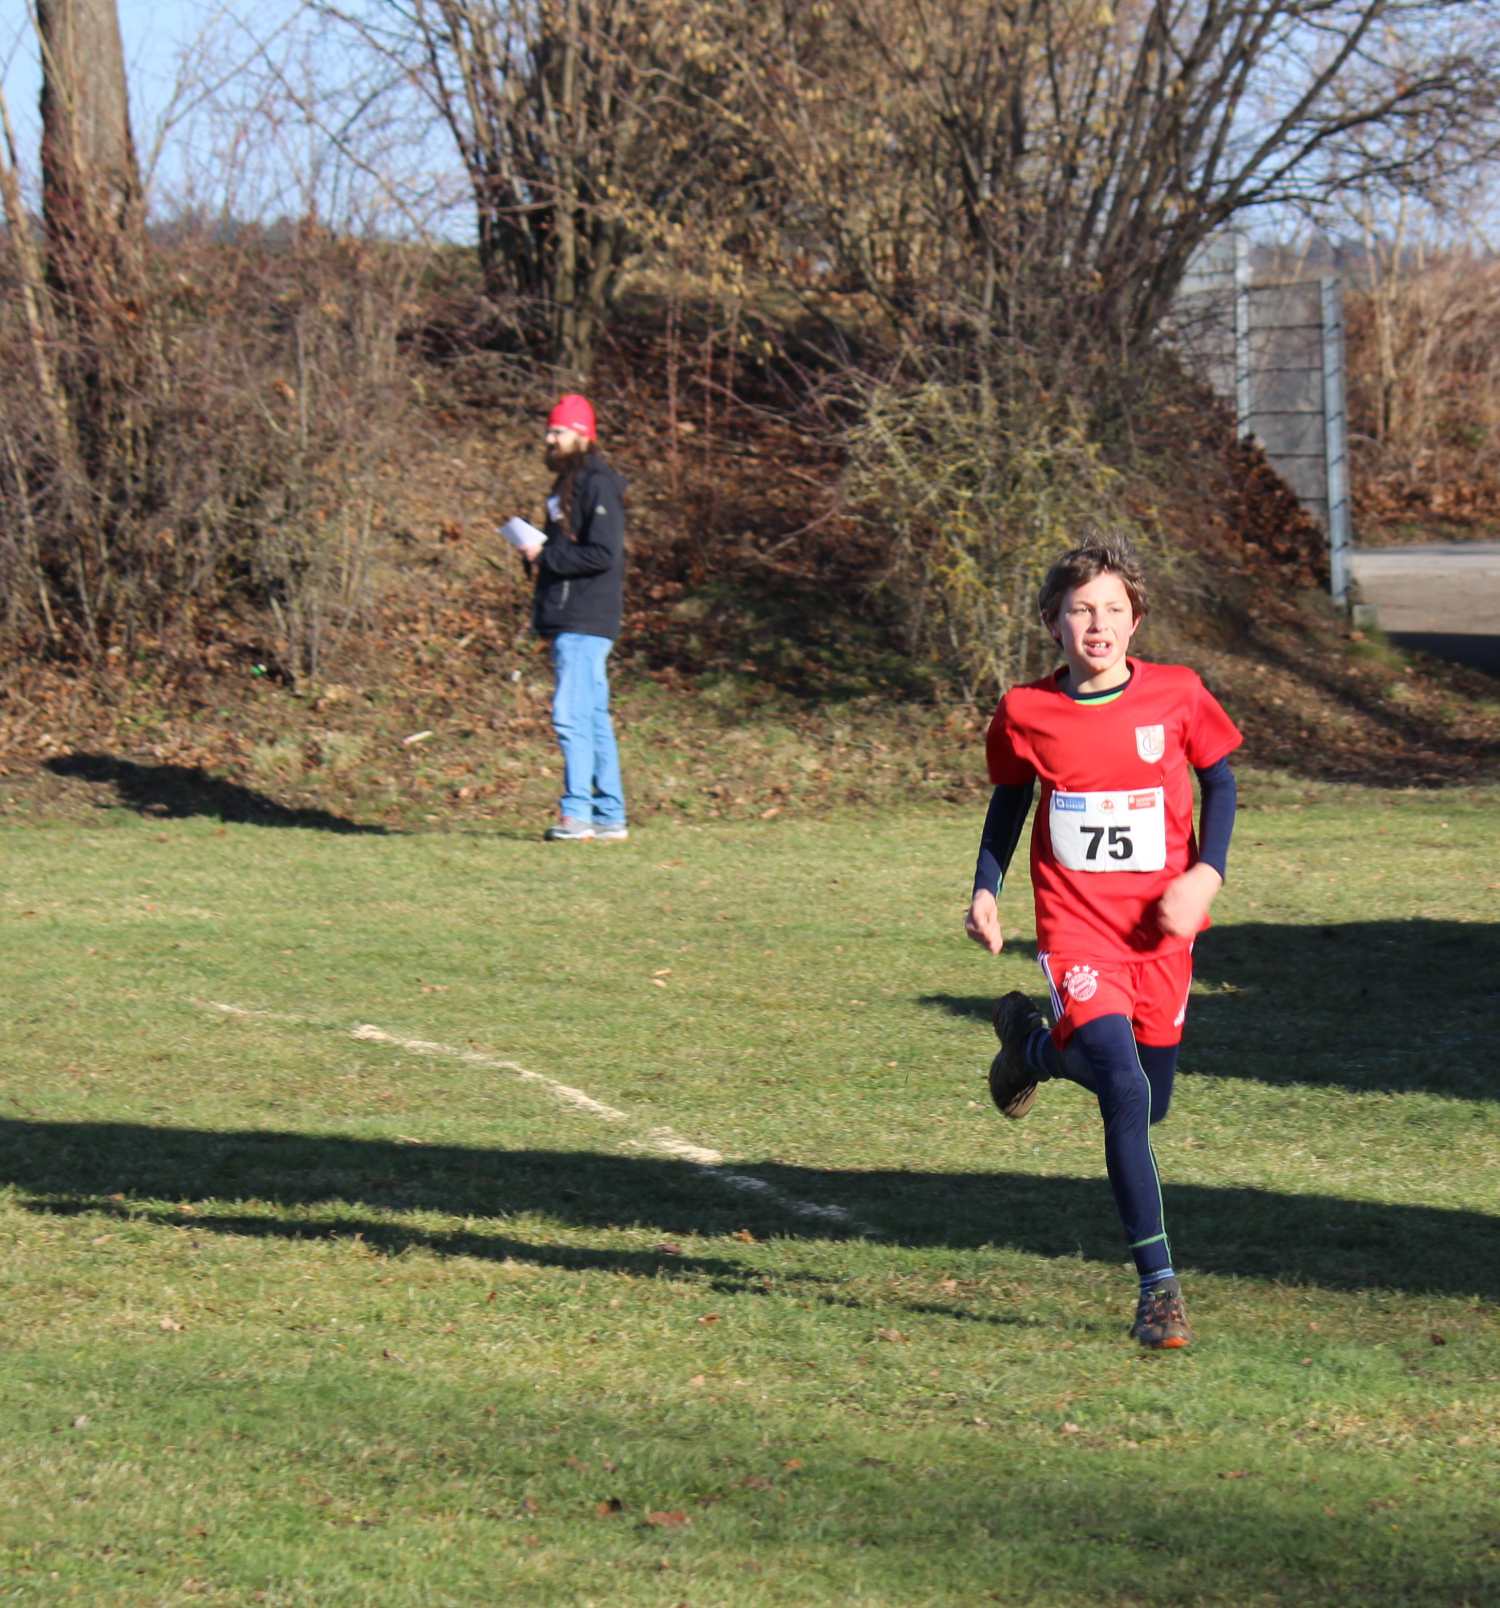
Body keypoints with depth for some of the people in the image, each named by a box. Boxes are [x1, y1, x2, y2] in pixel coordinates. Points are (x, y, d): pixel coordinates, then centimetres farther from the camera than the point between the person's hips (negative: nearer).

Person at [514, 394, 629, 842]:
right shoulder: (567, 483, 20)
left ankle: (577, 812, -16)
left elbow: (603, 554, -20)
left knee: (571, 715, -14)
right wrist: (537, 555, 7)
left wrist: (545, 556, -15)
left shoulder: (598, 485, -11)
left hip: (586, 622, -10)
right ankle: (609, 817, 12)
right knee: (593, 718, 10)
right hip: (568, 620, 10)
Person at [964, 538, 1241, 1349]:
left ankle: (1035, 1043, 42)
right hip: (1075, 927, -2)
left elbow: (1218, 782, 10)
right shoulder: (1025, 713, -4)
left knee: (1149, 1104, 11)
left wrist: (1206, 872, -4)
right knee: (1125, 1087, -21)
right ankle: (1157, 1285, -13)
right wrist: (985, 890, 3)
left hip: (1159, 929, 2)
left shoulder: (1177, 696, -4)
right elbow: (1008, 802, 13)